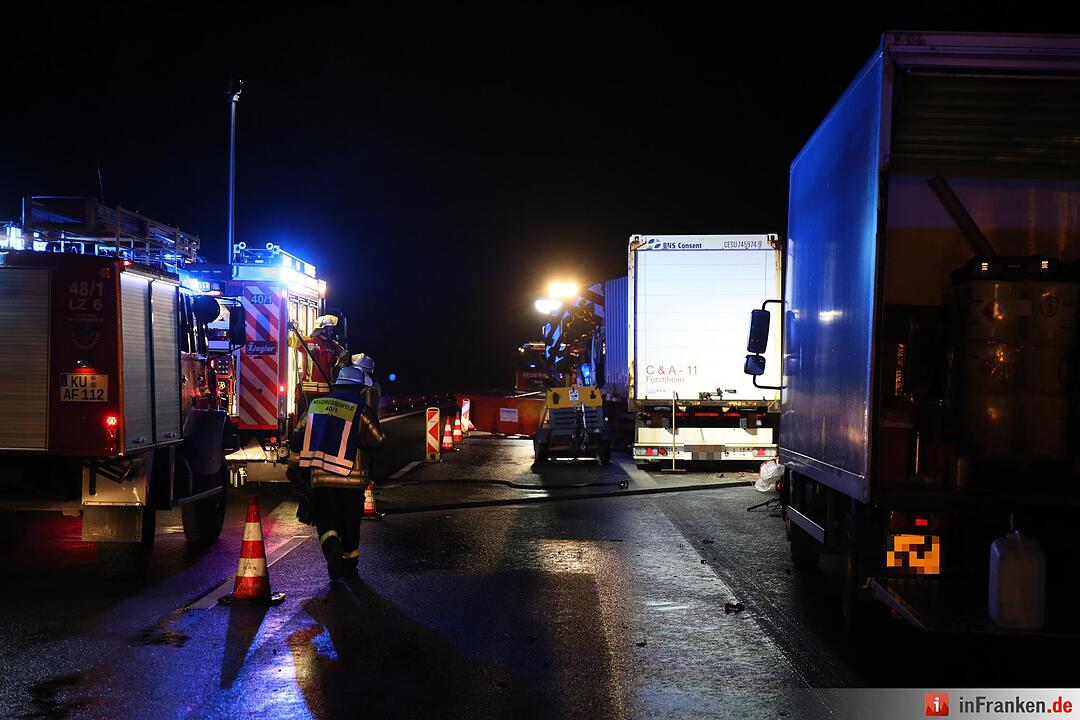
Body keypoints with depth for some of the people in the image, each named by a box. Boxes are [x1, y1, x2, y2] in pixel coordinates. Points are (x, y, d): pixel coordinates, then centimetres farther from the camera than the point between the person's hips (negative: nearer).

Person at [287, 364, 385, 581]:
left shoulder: (315, 405, 8)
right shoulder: (361, 410, -7)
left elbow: (298, 438, 12)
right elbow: (377, 441, -1)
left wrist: (294, 467, 20)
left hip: (318, 478, 2)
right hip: (350, 480, -2)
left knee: (324, 520, 12)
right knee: (350, 524, 13)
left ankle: (332, 546, -16)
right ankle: (349, 565, 24)